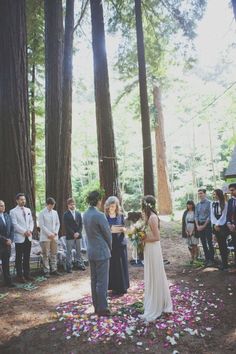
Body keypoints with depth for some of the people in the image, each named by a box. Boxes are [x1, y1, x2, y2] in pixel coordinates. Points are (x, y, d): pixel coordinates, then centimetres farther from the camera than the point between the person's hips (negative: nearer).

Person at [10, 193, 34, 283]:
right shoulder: (13, 211, -5)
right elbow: (15, 224, -13)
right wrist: (24, 232, -17)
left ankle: (26, 274, 20)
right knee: (19, 258, 3)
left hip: (28, 237, 5)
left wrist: (30, 230, -6)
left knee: (27, 257, 11)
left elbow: (31, 221, 11)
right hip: (19, 238, -5)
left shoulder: (28, 210, 13)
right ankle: (20, 276, 11)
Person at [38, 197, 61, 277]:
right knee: (46, 255, -1)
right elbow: (41, 225, -10)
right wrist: (49, 234, -14)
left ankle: (54, 269, 16)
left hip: (54, 237, 5)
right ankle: (46, 271, 5)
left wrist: (56, 232, -2)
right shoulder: (42, 213, -5)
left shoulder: (55, 212, 10)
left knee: (54, 254, 8)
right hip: (45, 237, -5)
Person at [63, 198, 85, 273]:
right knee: (69, 252, 0)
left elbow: (81, 224, 8)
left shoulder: (78, 214, 11)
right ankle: (69, 266, 6)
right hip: (70, 236, -4)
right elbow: (66, 226, -9)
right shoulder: (66, 214, -3)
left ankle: (80, 264, 19)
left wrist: (78, 232, -7)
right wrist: (73, 234, -14)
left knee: (78, 250, 11)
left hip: (78, 235, 4)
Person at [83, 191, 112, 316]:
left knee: (94, 280, 16)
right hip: (101, 251, -8)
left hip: (91, 251, 8)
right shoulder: (99, 215, -20)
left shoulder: (85, 214, 4)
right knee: (102, 281, 2)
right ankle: (102, 308, 10)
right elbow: (107, 233, -12)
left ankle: (96, 306, 26)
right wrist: (109, 247, 7)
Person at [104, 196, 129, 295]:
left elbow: (124, 229, 6)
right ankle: (115, 287, 14)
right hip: (110, 243, -1)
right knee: (112, 265, 3)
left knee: (122, 265, 5)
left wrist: (123, 229, -16)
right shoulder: (105, 217, -1)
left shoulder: (120, 216, 3)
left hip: (120, 243, 1)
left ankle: (123, 286, 17)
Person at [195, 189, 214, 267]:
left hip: (207, 224, -6)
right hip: (199, 225, 6)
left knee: (209, 242, -4)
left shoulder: (209, 203, -7)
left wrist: (204, 225, -12)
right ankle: (206, 258, 17)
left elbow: (210, 215, -11)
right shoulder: (197, 205, 12)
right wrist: (197, 225, -1)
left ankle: (211, 259, 3)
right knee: (203, 243, 9)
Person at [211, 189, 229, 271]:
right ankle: (223, 262, 14)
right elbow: (212, 215, 5)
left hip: (223, 226, -5)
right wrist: (215, 225, -6)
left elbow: (223, 215, -8)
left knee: (223, 244, -5)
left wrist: (218, 224, -11)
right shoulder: (212, 204, 10)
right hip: (215, 226, 5)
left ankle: (225, 264, 0)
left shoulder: (224, 204, -5)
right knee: (220, 244, 7)